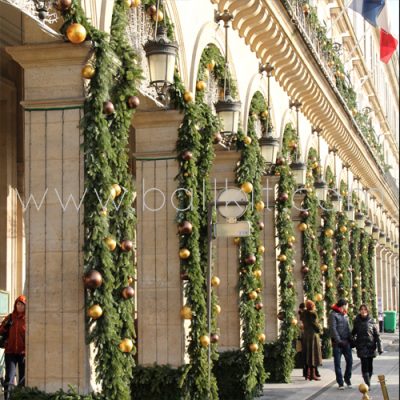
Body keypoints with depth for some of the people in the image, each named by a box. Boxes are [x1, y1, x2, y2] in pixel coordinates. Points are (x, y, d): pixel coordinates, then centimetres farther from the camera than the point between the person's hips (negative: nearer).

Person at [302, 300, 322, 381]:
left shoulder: (304, 313, 7)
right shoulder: (313, 313, -13)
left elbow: (304, 323, 9)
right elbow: (315, 323, -13)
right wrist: (319, 329, 3)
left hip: (305, 335, 7)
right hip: (313, 335, -7)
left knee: (307, 355, 11)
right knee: (313, 354, -2)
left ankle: (308, 374, 13)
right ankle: (313, 374, -4)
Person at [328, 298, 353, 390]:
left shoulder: (345, 315, 17)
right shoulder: (333, 314, -6)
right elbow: (333, 329, -13)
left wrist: (350, 339, 8)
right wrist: (339, 340, -18)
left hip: (346, 342, 6)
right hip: (337, 343, -6)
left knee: (349, 361, 2)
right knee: (337, 363, 0)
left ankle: (347, 378, 20)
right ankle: (340, 383, 6)